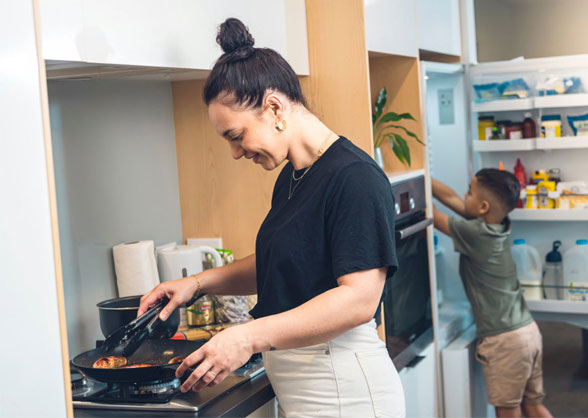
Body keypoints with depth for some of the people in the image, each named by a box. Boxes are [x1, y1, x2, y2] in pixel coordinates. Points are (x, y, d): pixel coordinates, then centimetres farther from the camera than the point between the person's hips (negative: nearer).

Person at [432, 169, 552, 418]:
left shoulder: (475, 234, -19)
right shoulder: (497, 225, 3)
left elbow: (435, 217, -8)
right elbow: (450, 197, 10)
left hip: (504, 341, -8)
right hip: (529, 330, 8)